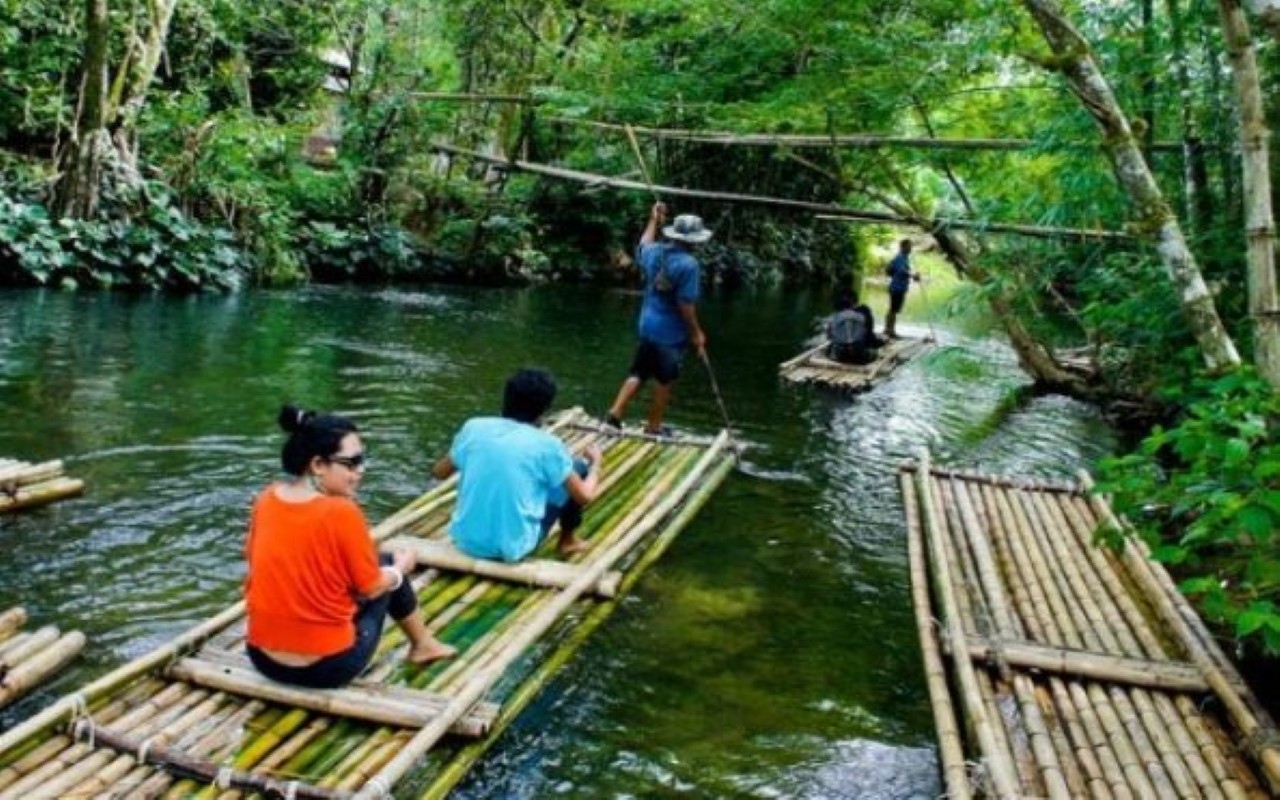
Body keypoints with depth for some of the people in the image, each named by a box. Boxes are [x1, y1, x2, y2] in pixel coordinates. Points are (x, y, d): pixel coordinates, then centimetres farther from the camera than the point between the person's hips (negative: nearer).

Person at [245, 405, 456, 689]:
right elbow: (371, 587, -8)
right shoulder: (341, 513, -21)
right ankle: (423, 645, 35)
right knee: (390, 566, 15)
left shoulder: (266, 499, -4)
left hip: (264, 659, 6)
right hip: (327, 668, -6)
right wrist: (401, 567, 13)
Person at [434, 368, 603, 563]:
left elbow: (439, 472, 13)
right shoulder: (547, 445, -10)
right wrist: (595, 463, 16)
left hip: (465, 542, 4)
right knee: (578, 469, 11)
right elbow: (584, 496, -4)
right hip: (513, 549, -4)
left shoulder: (473, 427, -1)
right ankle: (567, 540, 28)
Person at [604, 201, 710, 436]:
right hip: (672, 332, -6)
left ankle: (615, 413, 9)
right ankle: (653, 426, 19)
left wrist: (654, 220, 37)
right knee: (664, 380, 9)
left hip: (648, 326, 6)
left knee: (638, 373, 17)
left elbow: (642, 247, 27)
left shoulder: (655, 252, 0)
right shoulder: (688, 264, -22)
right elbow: (686, 304, -23)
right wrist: (696, 333, -12)